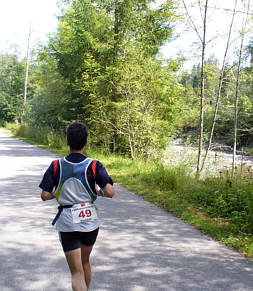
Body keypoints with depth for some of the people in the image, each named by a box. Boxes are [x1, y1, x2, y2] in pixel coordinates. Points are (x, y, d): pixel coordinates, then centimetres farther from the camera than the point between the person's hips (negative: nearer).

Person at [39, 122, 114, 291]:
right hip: (90, 220, 2)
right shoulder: (94, 166, -8)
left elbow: (45, 196, -7)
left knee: (77, 273, 3)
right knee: (85, 261, 26)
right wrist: (98, 191, 5)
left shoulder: (56, 166, -7)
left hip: (67, 222, -2)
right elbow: (110, 193, -16)